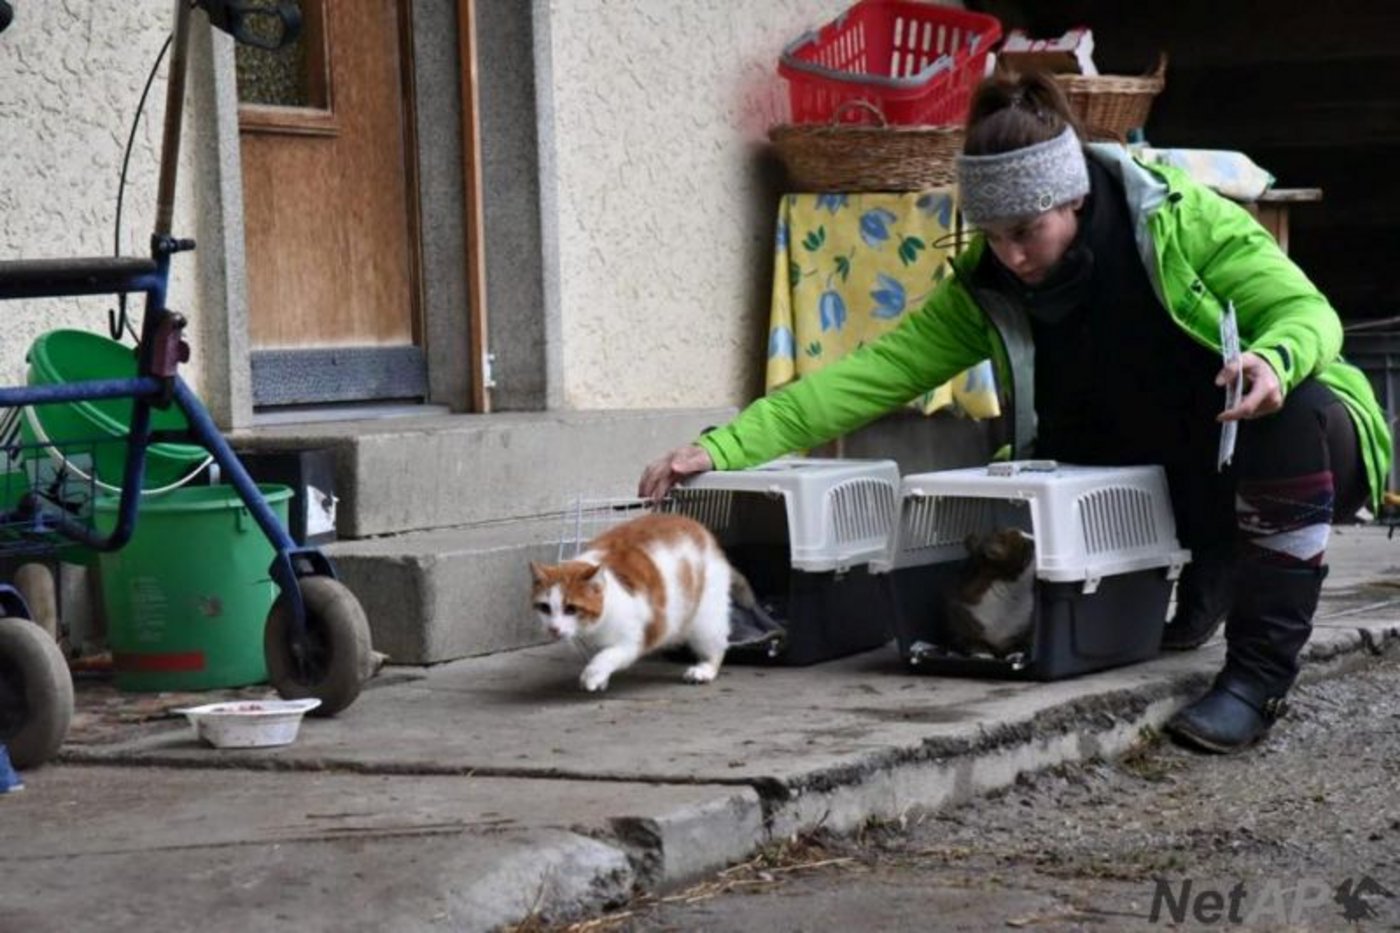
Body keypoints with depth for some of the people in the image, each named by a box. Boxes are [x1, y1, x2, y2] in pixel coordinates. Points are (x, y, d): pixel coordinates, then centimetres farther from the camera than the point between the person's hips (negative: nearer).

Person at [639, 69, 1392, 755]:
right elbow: (875, 372, -15)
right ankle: (1216, 569, 9)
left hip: (1298, 444, -4)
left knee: (1292, 410, -38)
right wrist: (722, 447, -25)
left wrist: (1273, 360, -44)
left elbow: (1306, 311, -19)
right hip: (1165, 485, 4)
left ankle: (1261, 671, -26)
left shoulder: (1184, 221, -18)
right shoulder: (985, 292, -8)